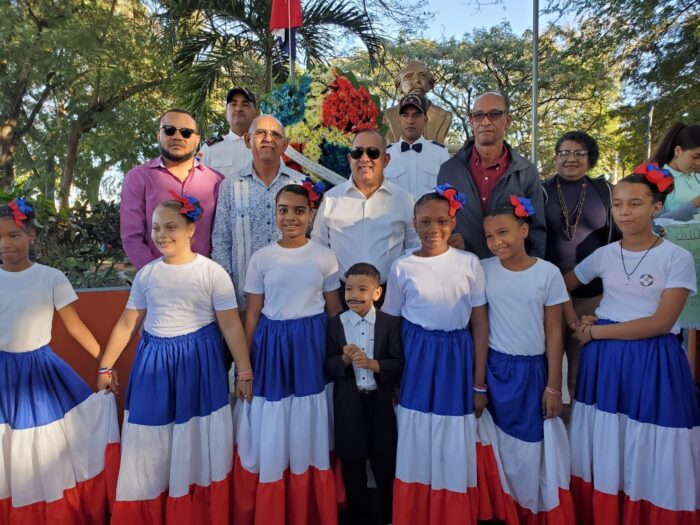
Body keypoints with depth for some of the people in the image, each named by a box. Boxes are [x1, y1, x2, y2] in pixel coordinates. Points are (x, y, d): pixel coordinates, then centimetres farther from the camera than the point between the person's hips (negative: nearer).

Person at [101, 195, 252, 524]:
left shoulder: (212, 272, -9)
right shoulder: (146, 274, 2)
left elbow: (231, 326, -8)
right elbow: (127, 324, 9)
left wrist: (245, 372, -7)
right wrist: (105, 367, 11)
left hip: (198, 361, -3)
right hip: (153, 361, 3)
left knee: (197, 443, 8)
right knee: (150, 445, 11)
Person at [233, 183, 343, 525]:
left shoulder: (325, 257, -1)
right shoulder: (261, 258, 0)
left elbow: (334, 310, 5)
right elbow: (252, 314, 3)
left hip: (311, 344, 0)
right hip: (271, 345, 1)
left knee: (308, 431, 11)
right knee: (268, 433, 8)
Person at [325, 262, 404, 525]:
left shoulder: (390, 323, -6)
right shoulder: (336, 323, -2)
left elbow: (399, 365, -9)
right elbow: (329, 366, -3)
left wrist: (371, 363, -23)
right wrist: (345, 359, -22)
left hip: (381, 401, 0)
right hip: (348, 403, 1)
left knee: (385, 464, 14)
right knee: (352, 466, 14)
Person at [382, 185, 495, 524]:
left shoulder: (469, 263, -3)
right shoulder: (402, 268, -2)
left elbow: (480, 326, -1)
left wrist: (479, 384, -2)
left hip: (457, 361, 0)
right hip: (417, 364, 0)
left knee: (455, 450, 10)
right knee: (417, 449, 10)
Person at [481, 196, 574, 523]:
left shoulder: (548, 273, -6)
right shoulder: (483, 270, -3)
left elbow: (554, 333, -2)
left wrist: (554, 387, -2)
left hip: (533, 371, -1)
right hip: (494, 371, 1)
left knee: (534, 447, 8)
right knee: (501, 447, 11)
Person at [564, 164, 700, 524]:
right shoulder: (604, 255, 4)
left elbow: (661, 322, -14)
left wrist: (598, 331, -11)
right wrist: (575, 323, 0)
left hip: (653, 364, -3)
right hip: (604, 361, 4)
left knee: (651, 462, 5)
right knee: (603, 456, 12)